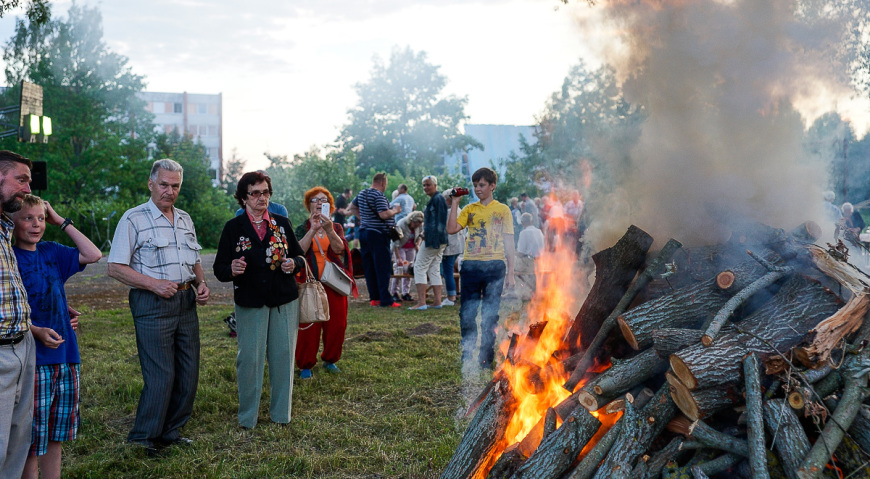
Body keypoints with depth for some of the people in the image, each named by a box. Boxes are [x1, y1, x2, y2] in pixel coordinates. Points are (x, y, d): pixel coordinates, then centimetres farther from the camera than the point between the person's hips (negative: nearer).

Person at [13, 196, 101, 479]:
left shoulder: (51, 252, 10)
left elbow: (93, 255, 6)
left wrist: (61, 222, 6)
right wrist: (37, 331, -22)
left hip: (65, 355, 6)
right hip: (33, 360, -6)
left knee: (56, 434, 14)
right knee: (32, 438, 1)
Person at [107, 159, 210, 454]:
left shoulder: (185, 220, 15)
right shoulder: (134, 219, -5)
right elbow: (115, 268, -9)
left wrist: (202, 284, 5)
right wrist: (154, 284, -17)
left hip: (186, 302, 7)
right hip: (152, 305, -7)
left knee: (188, 374, 8)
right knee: (160, 377, -8)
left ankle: (171, 432, 23)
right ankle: (144, 439, 8)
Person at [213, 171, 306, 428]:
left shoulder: (282, 223, 8)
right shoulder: (233, 228, 0)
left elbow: (301, 256, 12)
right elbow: (219, 269, -3)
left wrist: (294, 263, -10)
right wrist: (231, 270, -26)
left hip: (284, 301, 2)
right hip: (250, 303, -2)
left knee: (283, 355, 6)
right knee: (249, 358, 1)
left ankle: (280, 413, 20)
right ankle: (247, 417, 16)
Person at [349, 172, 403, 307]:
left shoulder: (362, 194, 12)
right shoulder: (378, 196, -15)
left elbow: (352, 207, 27)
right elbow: (384, 214, -23)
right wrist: (395, 210, -7)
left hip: (364, 232, 9)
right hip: (378, 234, -9)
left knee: (369, 268, 10)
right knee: (383, 268, -5)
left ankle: (374, 298, 15)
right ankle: (386, 300, -5)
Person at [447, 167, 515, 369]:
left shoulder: (502, 210, 7)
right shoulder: (469, 209, 11)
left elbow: (508, 242, 6)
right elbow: (451, 229, -3)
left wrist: (510, 273, 1)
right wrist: (455, 203, -4)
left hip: (495, 266, -1)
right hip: (471, 265, 2)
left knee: (490, 315, 4)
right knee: (467, 313, 2)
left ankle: (486, 358, 13)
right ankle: (466, 356, 13)